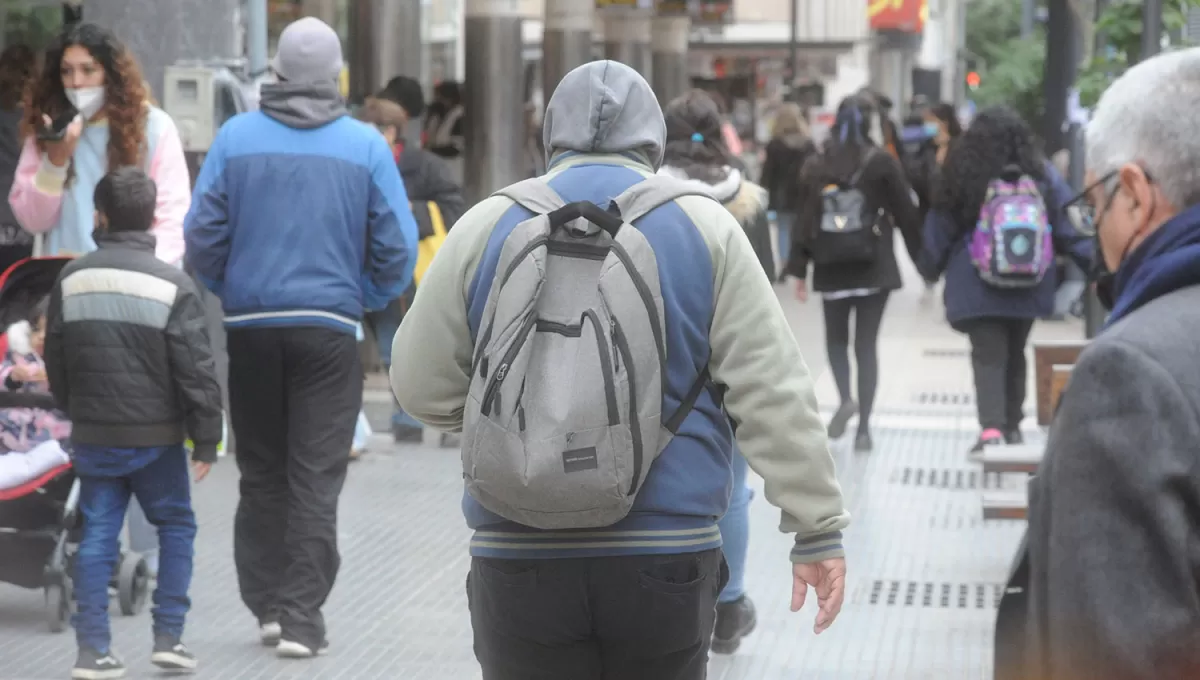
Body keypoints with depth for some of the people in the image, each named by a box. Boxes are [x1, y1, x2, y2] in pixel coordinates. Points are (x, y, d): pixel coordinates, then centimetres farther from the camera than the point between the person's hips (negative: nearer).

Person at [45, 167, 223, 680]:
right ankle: (168, 638, 8)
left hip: (93, 435, 3)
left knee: (97, 535, 7)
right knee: (176, 526, 12)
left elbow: (55, 359, 11)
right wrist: (206, 439, -2)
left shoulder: (72, 280, 2)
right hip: (155, 435, -3)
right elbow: (195, 369, -10)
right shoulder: (172, 285, -10)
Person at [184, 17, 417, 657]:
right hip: (329, 329, -1)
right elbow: (396, 246, -3)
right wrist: (367, 301, 13)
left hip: (250, 326, 1)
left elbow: (202, 237, -2)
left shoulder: (234, 137, -2)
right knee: (316, 478, 3)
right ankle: (300, 617, -1)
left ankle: (266, 603, 20)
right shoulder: (366, 146, -3)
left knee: (261, 473, 15)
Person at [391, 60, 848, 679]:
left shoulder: (485, 227, 4)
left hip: (519, 556, 0)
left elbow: (420, 387, 8)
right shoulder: (704, 227, 3)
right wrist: (818, 529, 2)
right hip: (667, 557, 0)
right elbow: (773, 393, -2)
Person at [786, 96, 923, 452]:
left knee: (836, 338, 18)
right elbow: (906, 214, -2)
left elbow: (803, 221, 3)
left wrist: (800, 271, 7)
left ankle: (846, 398, -9)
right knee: (867, 344, 3)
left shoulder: (815, 167, 2)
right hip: (875, 268, -1)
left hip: (832, 268, 1)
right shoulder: (883, 163, -4)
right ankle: (863, 428, -1)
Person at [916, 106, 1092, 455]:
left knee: (988, 355, -2)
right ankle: (1013, 425, 27)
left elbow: (939, 232, 3)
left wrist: (930, 269, 19)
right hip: (1029, 288, 3)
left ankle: (991, 426, -20)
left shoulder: (963, 179, -8)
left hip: (977, 288, -3)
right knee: (1015, 354, 19)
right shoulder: (1042, 176, -5)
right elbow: (1071, 228, -4)